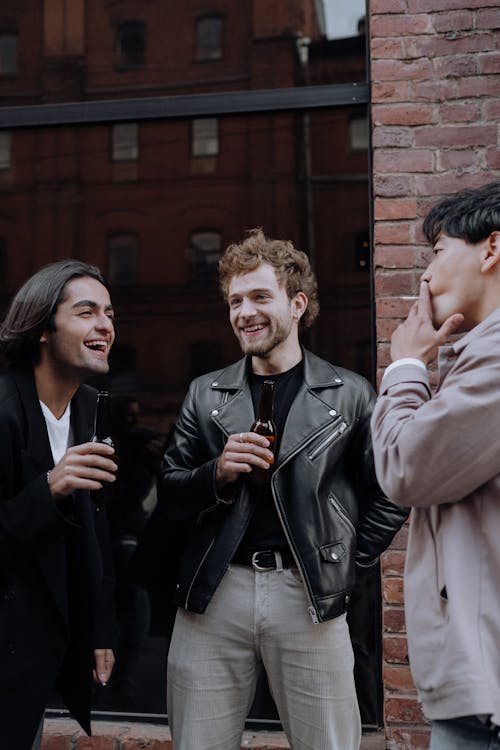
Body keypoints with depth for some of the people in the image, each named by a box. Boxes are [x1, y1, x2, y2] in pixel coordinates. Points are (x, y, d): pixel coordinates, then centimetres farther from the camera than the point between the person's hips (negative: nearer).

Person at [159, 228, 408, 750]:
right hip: (214, 594, 2)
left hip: (308, 594, -1)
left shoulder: (350, 394, 4)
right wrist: (218, 472, -9)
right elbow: (168, 496, 9)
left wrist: (345, 565, 1)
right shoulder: (205, 395, 9)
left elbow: (387, 495, 8)